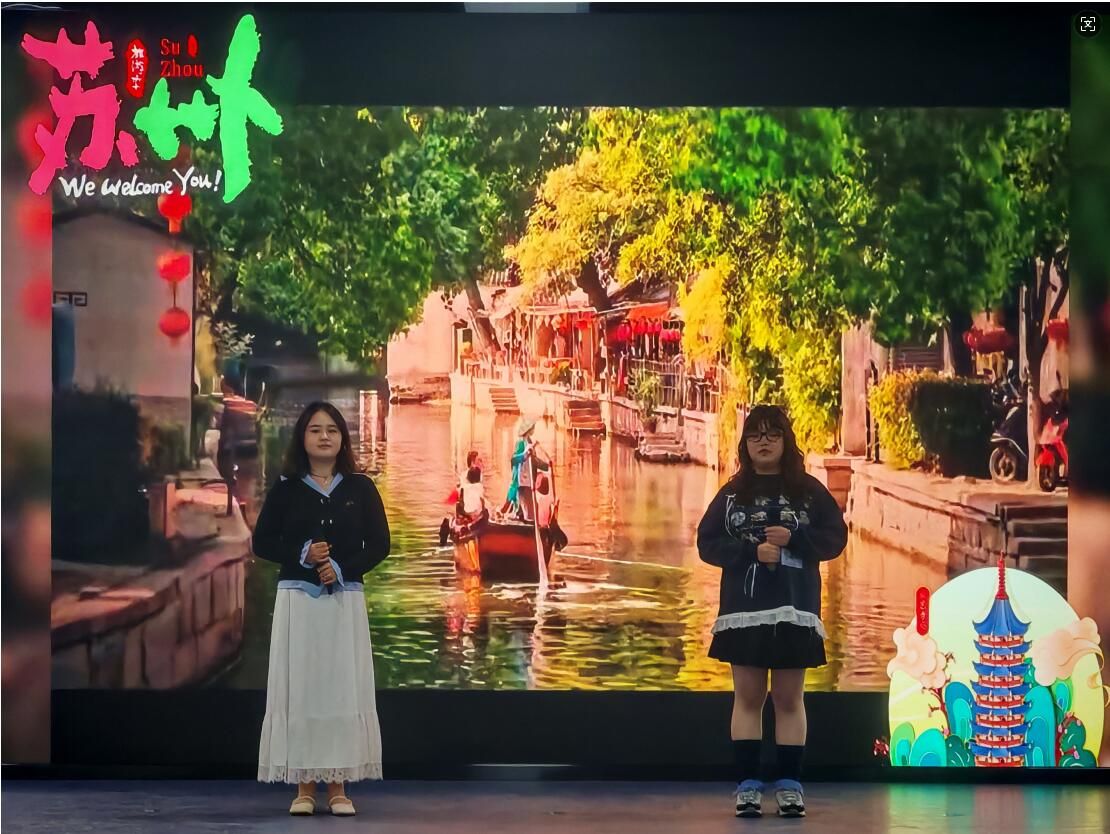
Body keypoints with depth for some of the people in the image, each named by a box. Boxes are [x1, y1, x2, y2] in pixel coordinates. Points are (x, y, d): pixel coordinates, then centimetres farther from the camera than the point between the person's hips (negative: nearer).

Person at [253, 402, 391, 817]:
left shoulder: (360, 488, 5)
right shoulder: (286, 489, 4)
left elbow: (379, 544, 3)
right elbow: (262, 543, 3)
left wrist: (342, 569, -12)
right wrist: (302, 554, -13)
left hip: (345, 599, 0)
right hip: (297, 598, 0)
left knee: (343, 687, -2)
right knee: (298, 687, -2)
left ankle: (338, 786, 3)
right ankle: (304, 786, 3)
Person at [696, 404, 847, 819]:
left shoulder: (808, 489, 5)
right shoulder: (732, 493, 7)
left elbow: (835, 537, 1)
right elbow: (707, 543, 1)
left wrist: (793, 539, -15)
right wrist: (752, 552, -14)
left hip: (794, 609, -1)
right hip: (744, 609, 1)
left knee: (788, 697, 4)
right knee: (748, 696, 3)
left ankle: (789, 784, 7)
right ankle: (747, 785, 4)